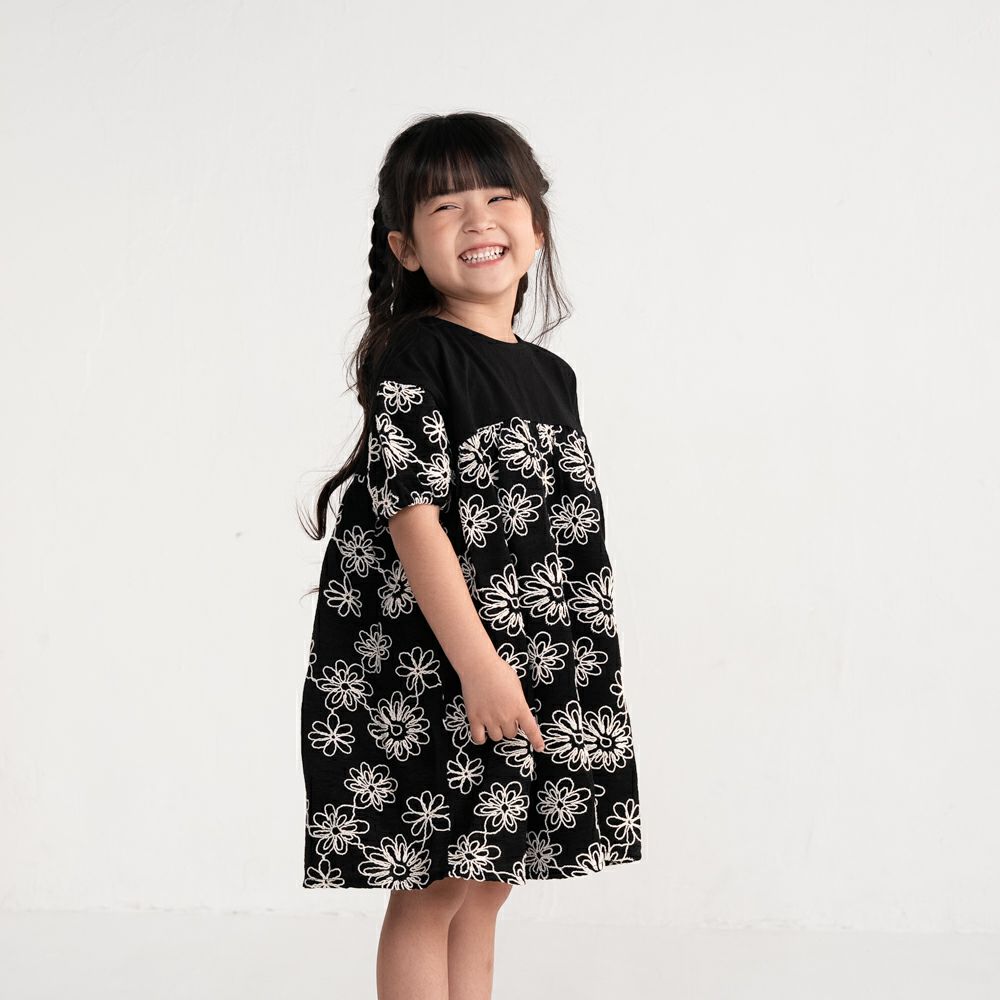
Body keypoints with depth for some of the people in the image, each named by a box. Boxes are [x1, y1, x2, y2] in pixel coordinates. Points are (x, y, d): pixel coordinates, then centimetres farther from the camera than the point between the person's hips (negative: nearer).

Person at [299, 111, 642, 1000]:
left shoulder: (553, 375, 11)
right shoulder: (414, 359, -11)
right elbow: (413, 516, -18)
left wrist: (575, 665, 17)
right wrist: (478, 661, -22)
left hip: (534, 672, 7)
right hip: (425, 675, -7)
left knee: (490, 887, 15)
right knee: (432, 891, 1)